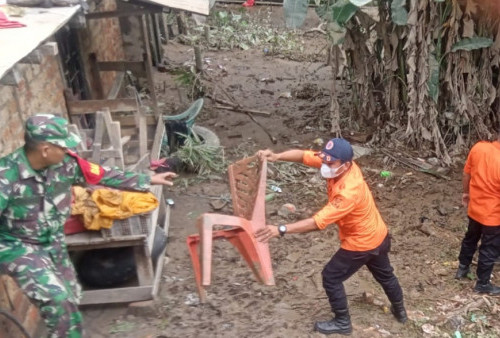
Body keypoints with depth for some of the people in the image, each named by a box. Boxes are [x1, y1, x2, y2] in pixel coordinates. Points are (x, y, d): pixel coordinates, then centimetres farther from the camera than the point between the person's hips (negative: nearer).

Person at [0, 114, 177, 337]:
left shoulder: (65, 163, -14)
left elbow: (104, 175, -2)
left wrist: (148, 180, 3)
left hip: (52, 243, 6)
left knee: (70, 300, 15)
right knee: (55, 298, -22)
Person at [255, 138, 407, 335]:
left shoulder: (349, 192, -38)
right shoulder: (339, 165, -15)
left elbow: (318, 222, -40)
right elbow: (304, 155, -17)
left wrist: (281, 230, -45)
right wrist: (277, 156, -34)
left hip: (361, 243, -9)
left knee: (331, 277, 7)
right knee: (384, 274, 29)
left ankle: (342, 323, 23)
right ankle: (400, 310, 51)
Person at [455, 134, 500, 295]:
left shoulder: (478, 147, -16)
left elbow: (466, 173, 0)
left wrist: (466, 192, 17)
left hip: (474, 208, 6)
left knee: (470, 238, 29)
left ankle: (462, 268, 49)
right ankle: (482, 284, 33)